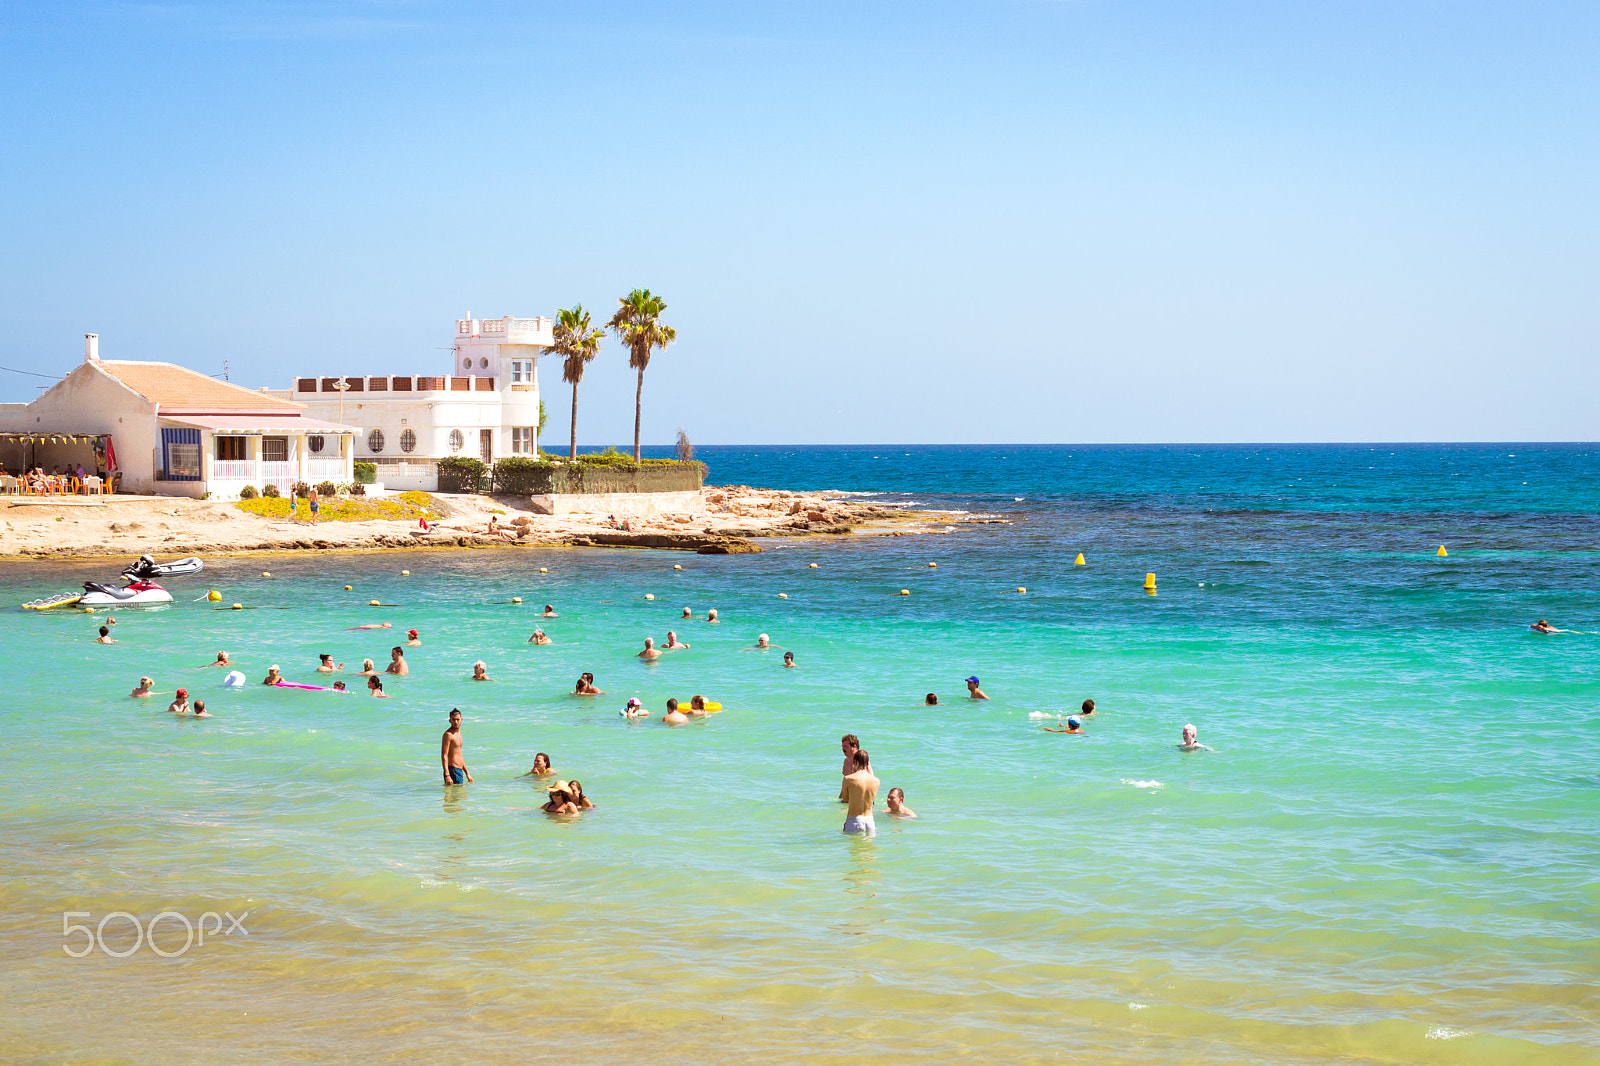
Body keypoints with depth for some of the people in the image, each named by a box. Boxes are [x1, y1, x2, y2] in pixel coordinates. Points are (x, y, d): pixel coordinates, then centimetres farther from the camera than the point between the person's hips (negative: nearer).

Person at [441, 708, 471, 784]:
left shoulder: (458, 733, 17)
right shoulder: (448, 734, -12)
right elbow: (444, 756, -18)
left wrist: (467, 773, 26)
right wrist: (447, 775, -27)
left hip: (459, 771, 9)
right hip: (452, 770, -9)